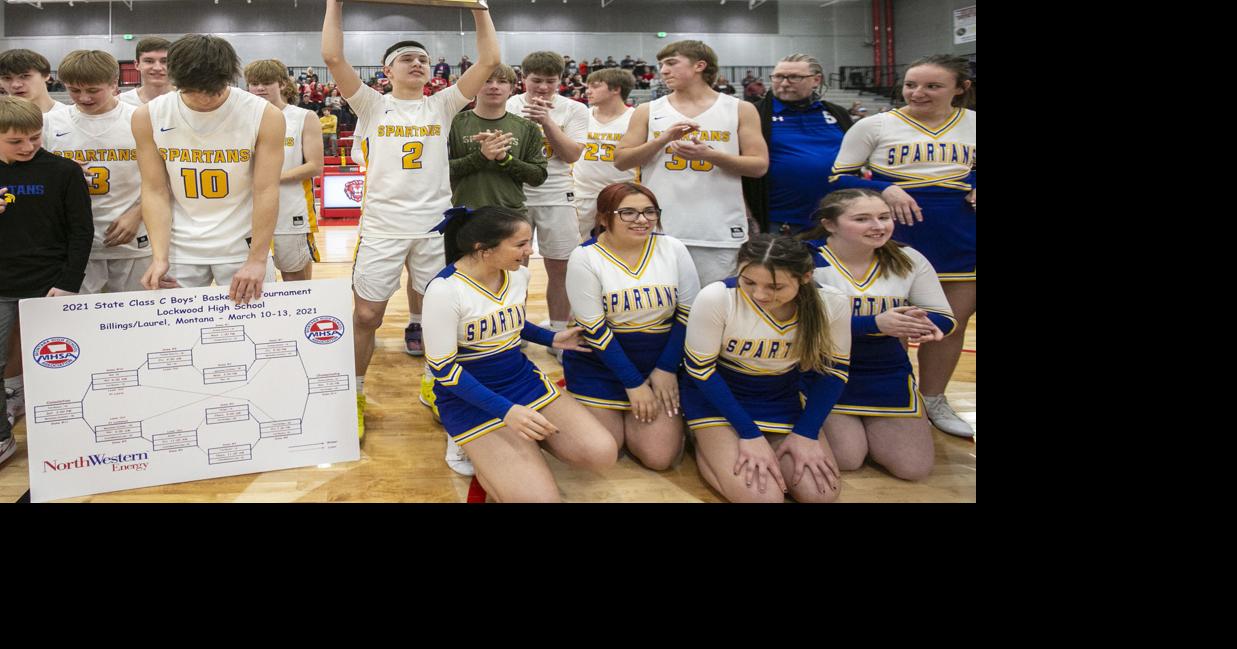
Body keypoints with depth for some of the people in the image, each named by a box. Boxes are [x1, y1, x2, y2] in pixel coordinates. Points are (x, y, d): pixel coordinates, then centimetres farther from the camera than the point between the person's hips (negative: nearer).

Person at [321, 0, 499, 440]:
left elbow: (489, 61, 1)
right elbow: (333, 57, -8)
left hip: (435, 226, 2)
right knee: (366, 315, 3)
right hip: (381, 227, -1)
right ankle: (354, 396, 20)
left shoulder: (442, 106, 8)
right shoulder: (372, 105, 4)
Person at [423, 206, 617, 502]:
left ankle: (524, 434, 10)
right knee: (538, 496, -22)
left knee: (602, 453, -11)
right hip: (471, 397, -6)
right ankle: (479, 447, 5)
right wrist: (505, 410, -28)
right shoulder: (444, 290, -21)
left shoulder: (519, 274, -1)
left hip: (522, 379, 7)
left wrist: (551, 339, 4)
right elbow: (442, 367, -20)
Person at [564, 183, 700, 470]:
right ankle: (606, 416, 25)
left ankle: (629, 415, 23)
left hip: (661, 362, 2)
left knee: (660, 457, -8)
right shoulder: (585, 257, -13)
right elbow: (594, 330, -13)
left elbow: (689, 313, -1)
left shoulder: (673, 249, -5)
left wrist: (666, 369, -8)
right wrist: (634, 383, -14)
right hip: (599, 364, -2)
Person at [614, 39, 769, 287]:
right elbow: (620, 160, 6)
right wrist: (664, 138, -8)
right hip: (659, 232, 2)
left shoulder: (740, 110, 5)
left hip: (719, 233, -1)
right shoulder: (648, 111, 9)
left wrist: (710, 154, -13)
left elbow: (759, 165, 2)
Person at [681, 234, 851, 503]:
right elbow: (700, 369, -19)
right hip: (716, 396, -4)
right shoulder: (716, 297, -31)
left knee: (821, 493, -7)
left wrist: (806, 433, -10)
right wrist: (749, 433, -18)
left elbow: (833, 370, -4)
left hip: (781, 397, 4)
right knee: (761, 496, -19)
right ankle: (708, 444, 8)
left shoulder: (833, 303, -20)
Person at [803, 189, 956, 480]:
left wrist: (926, 324, -24)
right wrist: (874, 324, -33)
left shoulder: (908, 259, -1)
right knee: (846, 459, -13)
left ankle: (863, 422, 29)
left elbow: (944, 318, 3)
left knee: (913, 468, 0)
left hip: (888, 373, 5)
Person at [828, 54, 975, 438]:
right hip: (896, 238, -3)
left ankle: (933, 402, 30)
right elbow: (838, 178, -4)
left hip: (960, 241, 3)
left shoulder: (972, 124, 5)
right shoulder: (875, 126, -3)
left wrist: (975, 186, -7)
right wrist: (884, 189, -20)